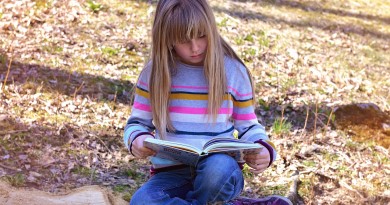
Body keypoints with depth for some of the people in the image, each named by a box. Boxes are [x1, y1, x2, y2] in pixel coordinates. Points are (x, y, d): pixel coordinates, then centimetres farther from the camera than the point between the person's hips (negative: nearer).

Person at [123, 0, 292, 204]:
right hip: (171, 173, 2)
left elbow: (249, 127, 9)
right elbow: (138, 123, 9)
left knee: (219, 167, -39)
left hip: (221, 168, -1)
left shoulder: (234, 71, 1)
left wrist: (263, 150, -13)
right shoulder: (155, 73, 2)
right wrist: (137, 139, -15)